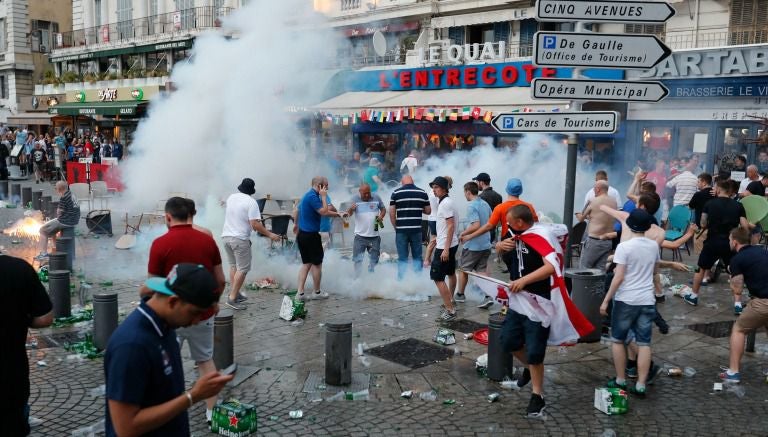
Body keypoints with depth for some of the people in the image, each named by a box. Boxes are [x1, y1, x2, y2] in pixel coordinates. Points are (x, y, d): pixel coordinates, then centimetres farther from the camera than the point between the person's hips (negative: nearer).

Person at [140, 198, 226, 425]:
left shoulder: (160, 243, -14)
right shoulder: (207, 240, -4)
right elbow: (220, 281, 1)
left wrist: (143, 291, 11)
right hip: (202, 313, 3)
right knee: (206, 361, 18)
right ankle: (211, 411, 22)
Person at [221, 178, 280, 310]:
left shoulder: (231, 197, 8)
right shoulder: (251, 202, -13)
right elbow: (255, 224, -19)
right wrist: (270, 235, -11)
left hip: (226, 236, 7)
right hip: (240, 239, -7)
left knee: (233, 266, 19)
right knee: (242, 269, -2)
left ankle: (234, 294, 24)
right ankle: (232, 298, -6)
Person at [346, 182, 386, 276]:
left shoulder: (376, 198, 1)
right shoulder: (355, 199, -4)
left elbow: (383, 209, 14)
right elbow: (349, 214, -13)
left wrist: (381, 216, -8)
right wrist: (351, 209, -37)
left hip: (374, 236, 2)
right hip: (360, 236, -2)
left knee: (374, 260, 11)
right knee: (357, 259, -1)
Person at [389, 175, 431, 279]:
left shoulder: (396, 193, -1)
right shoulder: (422, 192, 4)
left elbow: (392, 213, -3)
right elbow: (428, 211, 9)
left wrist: (395, 227, 8)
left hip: (401, 230, -1)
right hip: (417, 229, 1)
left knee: (402, 258, 4)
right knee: (417, 257, 10)